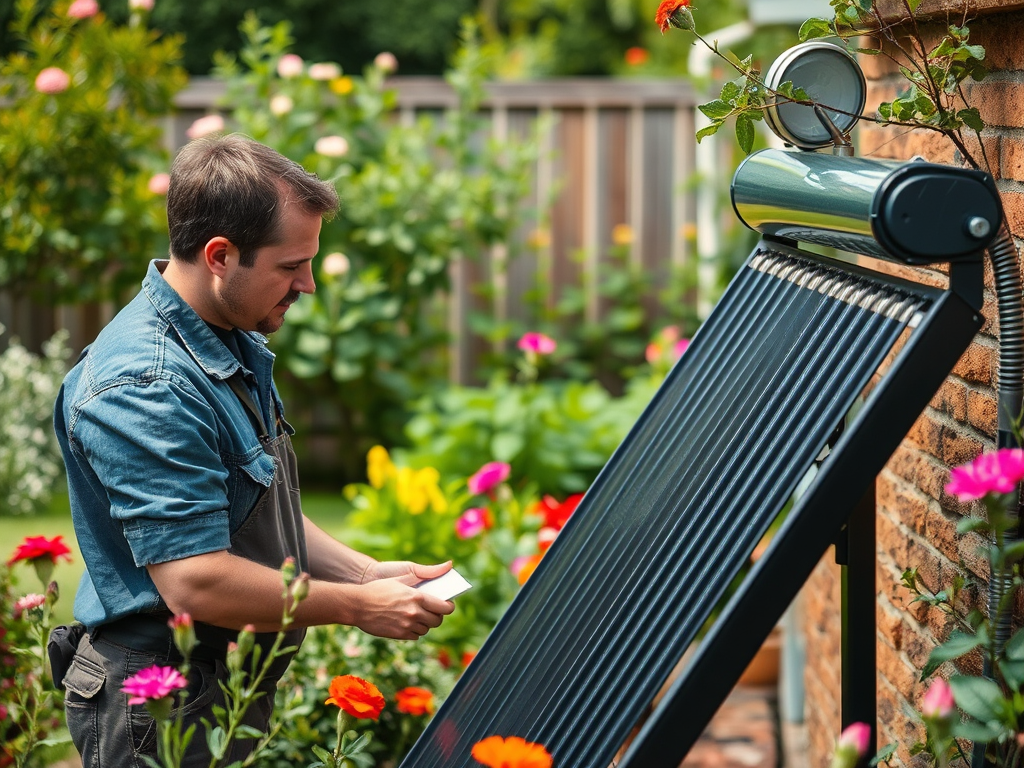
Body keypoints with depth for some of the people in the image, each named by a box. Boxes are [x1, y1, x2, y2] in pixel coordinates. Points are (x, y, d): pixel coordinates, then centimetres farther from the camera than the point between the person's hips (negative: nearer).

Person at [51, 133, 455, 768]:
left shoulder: (237, 346, 9)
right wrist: (357, 607, -18)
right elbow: (196, 584, -28)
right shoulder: (144, 390, -25)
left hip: (235, 690, 9)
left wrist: (365, 571, 5)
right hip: (161, 714, -9)